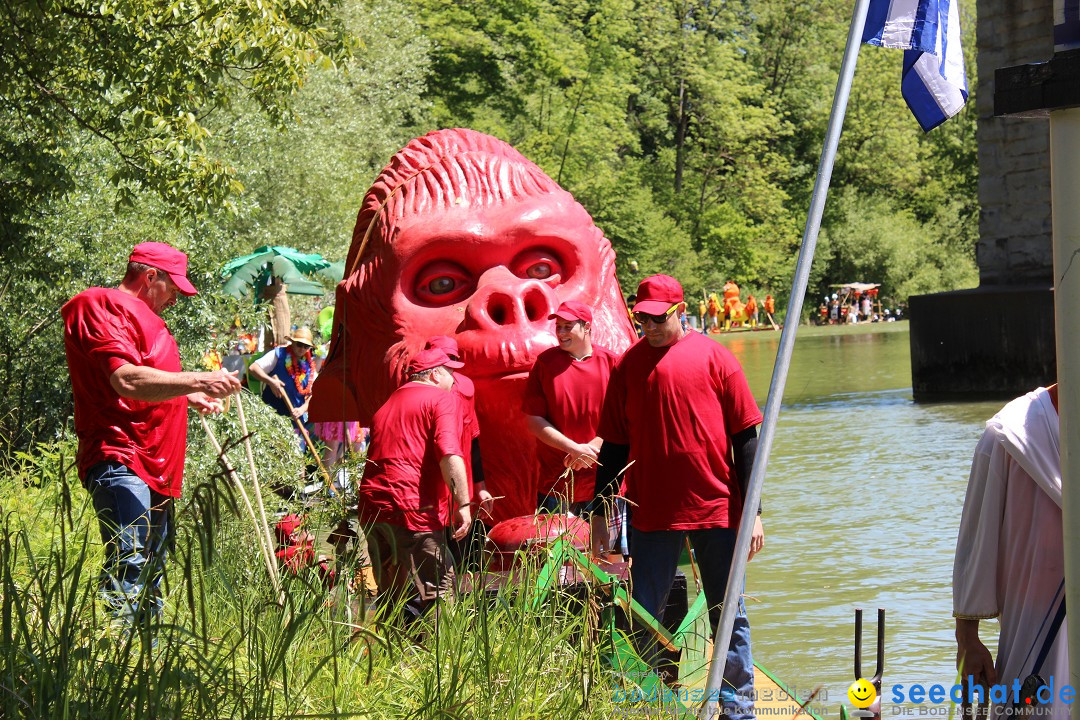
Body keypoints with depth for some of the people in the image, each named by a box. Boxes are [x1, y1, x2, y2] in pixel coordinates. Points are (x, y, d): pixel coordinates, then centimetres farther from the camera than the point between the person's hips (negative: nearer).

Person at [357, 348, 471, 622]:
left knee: (390, 593, 15)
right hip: (412, 507, -8)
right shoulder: (440, 398, 1)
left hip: (370, 507, 8)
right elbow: (449, 453, -14)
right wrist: (463, 504, -16)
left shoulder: (387, 405, 27)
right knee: (436, 592, -8)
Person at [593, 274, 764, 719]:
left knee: (728, 616, 6)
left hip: (717, 509, -1)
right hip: (652, 512, 1)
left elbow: (746, 436, 1)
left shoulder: (713, 357, 1)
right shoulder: (628, 365, 6)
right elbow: (613, 445, 10)